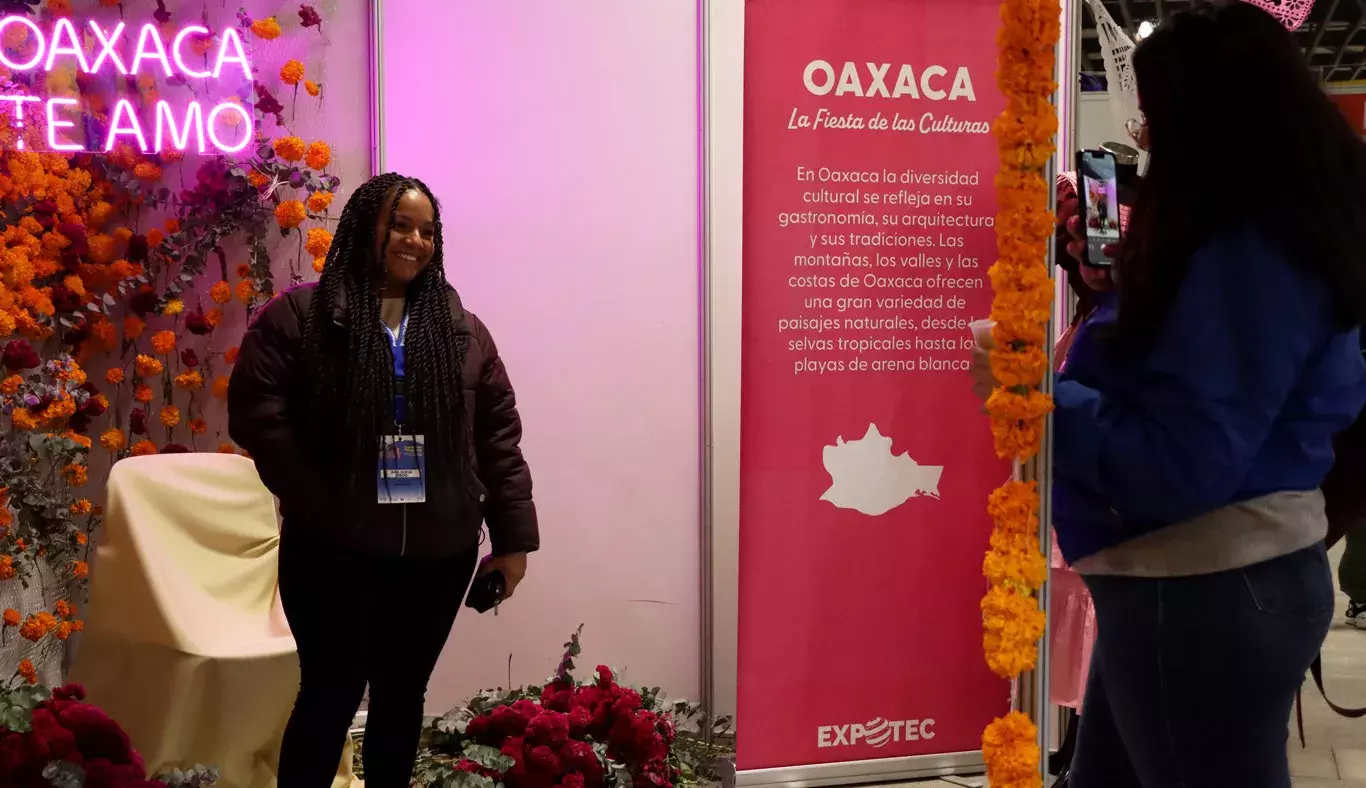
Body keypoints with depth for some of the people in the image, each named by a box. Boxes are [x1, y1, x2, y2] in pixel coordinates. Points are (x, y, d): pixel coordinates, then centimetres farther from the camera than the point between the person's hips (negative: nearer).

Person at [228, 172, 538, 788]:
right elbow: (257, 414, -9)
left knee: (402, 696, 13)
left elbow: (499, 435, 8)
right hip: (333, 550, -3)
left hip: (437, 552, 4)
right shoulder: (298, 316, -2)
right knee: (331, 696, 2)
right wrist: (316, 503, -15)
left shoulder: (462, 331, 10)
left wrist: (513, 537, 2)